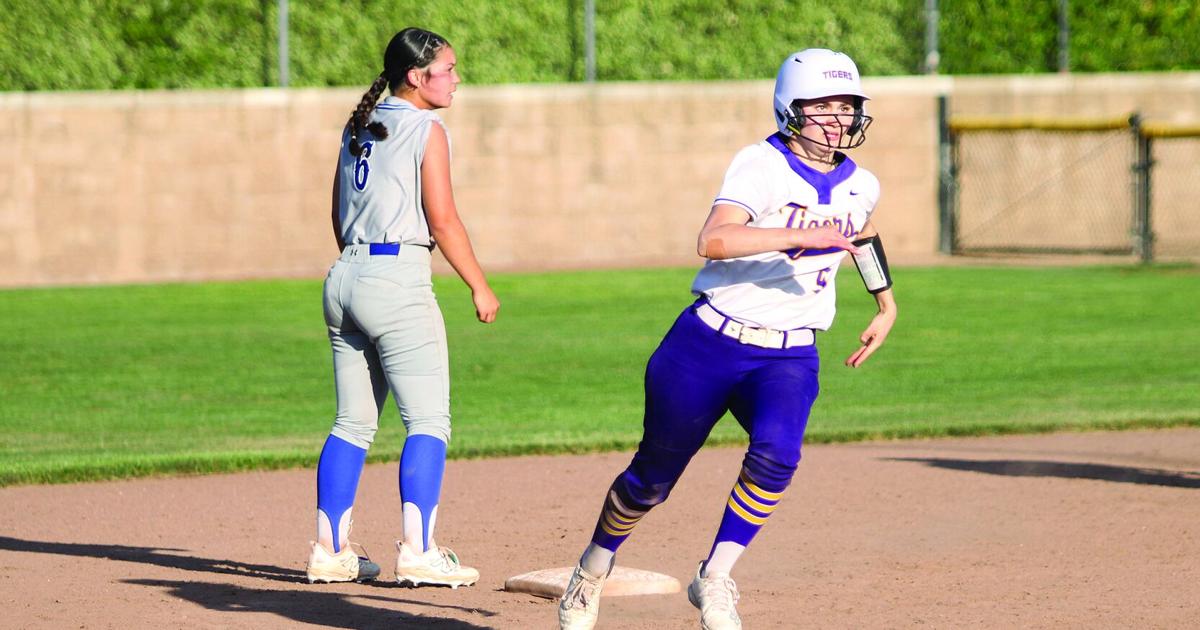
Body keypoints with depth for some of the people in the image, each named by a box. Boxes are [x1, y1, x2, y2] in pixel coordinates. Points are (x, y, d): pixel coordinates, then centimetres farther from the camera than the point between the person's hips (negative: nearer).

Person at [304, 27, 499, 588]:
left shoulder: (357, 128, 15)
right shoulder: (426, 130, -7)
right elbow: (443, 220, -10)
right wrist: (480, 288, -3)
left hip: (345, 277, 8)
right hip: (399, 280, -8)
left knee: (354, 422, 12)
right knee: (429, 421, -5)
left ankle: (330, 550, 10)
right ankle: (418, 551, -14)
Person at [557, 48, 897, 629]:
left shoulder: (861, 187, 4)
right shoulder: (762, 167, -15)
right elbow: (713, 241, -34)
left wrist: (886, 302, 31)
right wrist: (800, 236, -41)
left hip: (789, 356, 3)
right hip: (710, 344, -3)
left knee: (776, 452, -28)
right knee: (654, 475, 9)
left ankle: (715, 579, -12)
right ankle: (593, 567, 36)